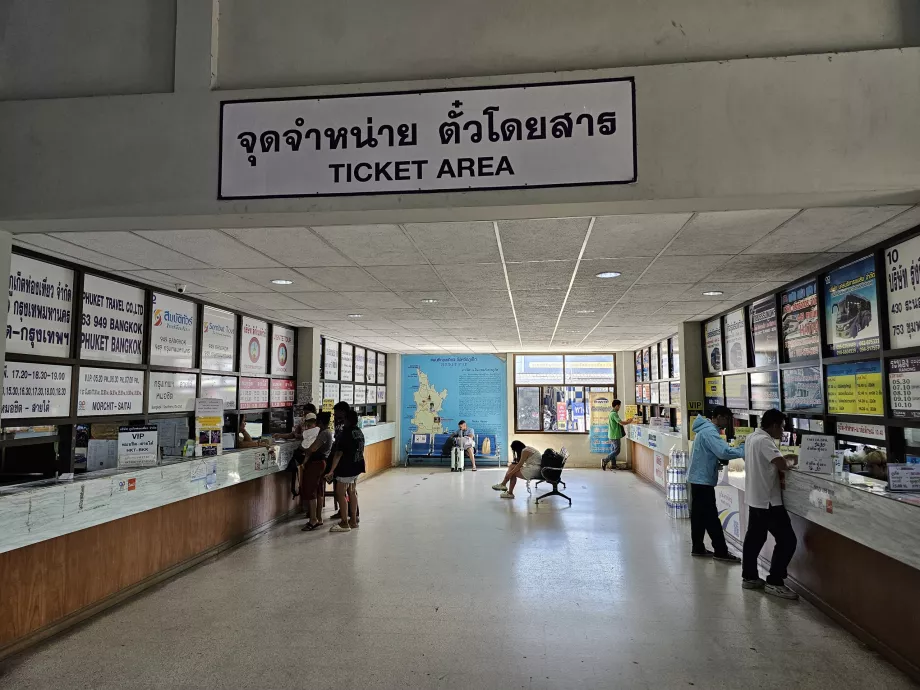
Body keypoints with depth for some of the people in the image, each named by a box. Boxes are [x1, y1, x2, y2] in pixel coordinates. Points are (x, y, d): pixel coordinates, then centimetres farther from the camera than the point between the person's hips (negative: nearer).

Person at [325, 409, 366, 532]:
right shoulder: (360, 432, 7)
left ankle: (344, 523, 2)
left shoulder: (345, 434, -18)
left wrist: (331, 471, -21)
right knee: (352, 492, 15)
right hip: (357, 467, 9)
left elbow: (339, 453, -22)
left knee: (341, 494, -1)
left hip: (346, 468, -9)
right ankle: (353, 521, 21)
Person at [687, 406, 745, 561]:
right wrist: (745, 450, -22)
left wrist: (721, 460, 3)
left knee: (699, 515, 14)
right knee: (711, 517, -3)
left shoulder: (706, 429, 13)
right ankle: (721, 552, 3)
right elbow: (724, 451, -30)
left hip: (698, 478, 10)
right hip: (703, 479, -10)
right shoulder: (709, 432, -20)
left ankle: (697, 548, 21)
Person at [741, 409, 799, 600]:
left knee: (754, 537, 16)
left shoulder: (752, 437, 11)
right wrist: (794, 460, -8)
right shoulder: (764, 441, -21)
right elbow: (782, 464, -29)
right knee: (787, 540, -3)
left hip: (755, 498, 10)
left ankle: (749, 577, 24)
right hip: (768, 500, -10)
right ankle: (774, 582, 2)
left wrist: (786, 457, 0)